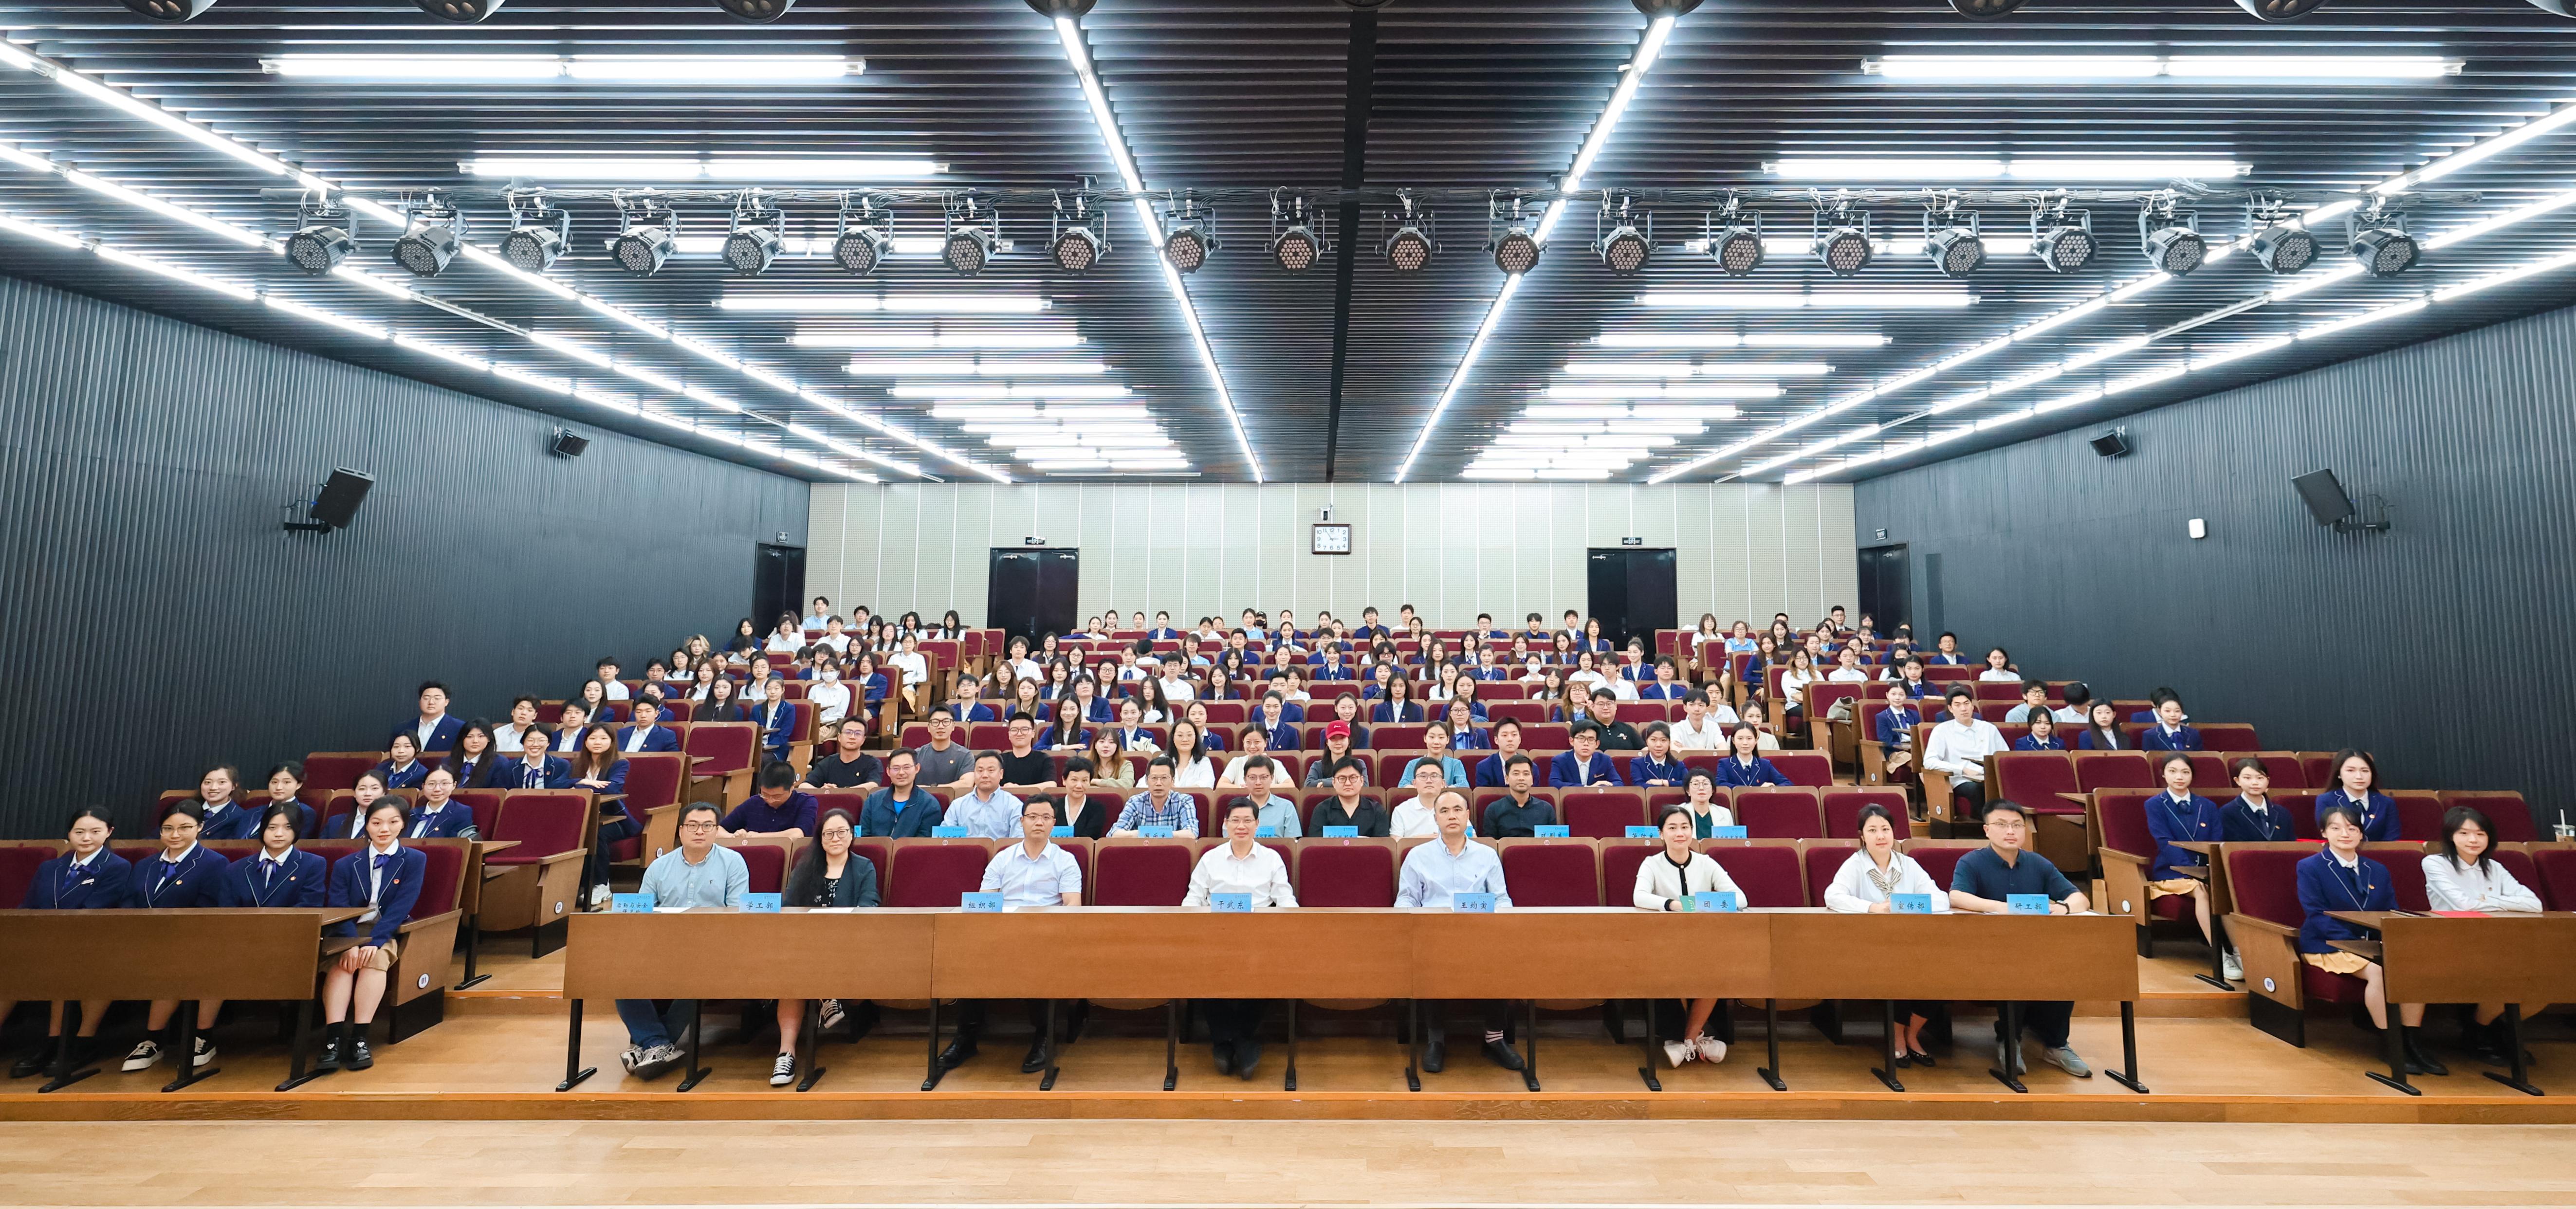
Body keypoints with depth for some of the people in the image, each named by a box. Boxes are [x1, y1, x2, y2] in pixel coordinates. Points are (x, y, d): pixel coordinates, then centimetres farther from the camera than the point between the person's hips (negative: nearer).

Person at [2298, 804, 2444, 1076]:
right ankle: (2391, 1047, -21)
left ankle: (2412, 1043, -13)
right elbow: (2317, 915, -10)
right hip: (2328, 946, -5)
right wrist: (2354, 942, -22)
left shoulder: (2378, 871, 15)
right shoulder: (2309, 868, -2)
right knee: (2379, 970, -32)